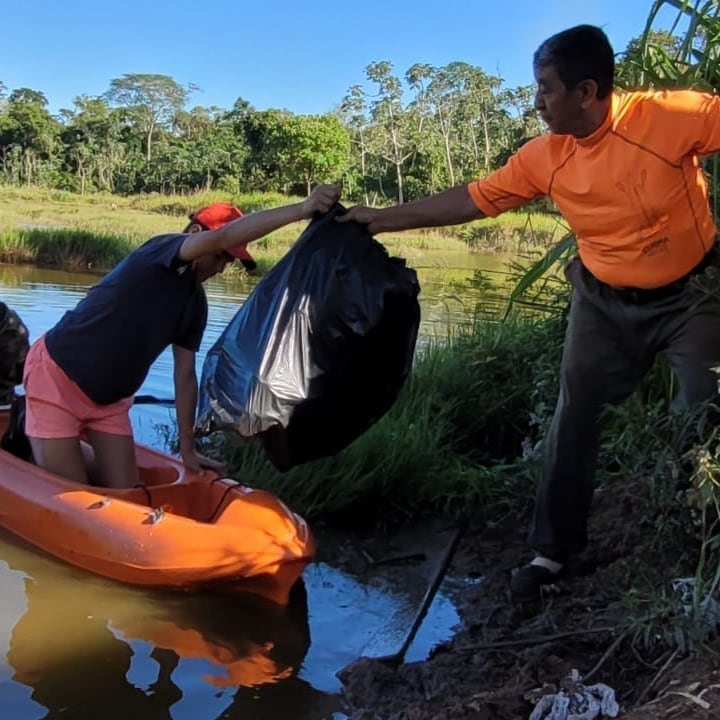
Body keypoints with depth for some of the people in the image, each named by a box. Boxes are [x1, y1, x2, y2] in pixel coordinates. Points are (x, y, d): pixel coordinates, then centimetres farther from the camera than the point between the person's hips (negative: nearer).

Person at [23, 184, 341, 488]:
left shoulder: (195, 303, 4)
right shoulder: (162, 251, -19)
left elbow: (185, 376, 7)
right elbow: (224, 237, -37)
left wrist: (187, 449, 6)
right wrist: (302, 209, -44)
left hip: (109, 400, 8)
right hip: (57, 377, -8)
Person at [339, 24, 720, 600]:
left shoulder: (672, 116, -24)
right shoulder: (545, 157, -10)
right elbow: (470, 200, -3)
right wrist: (382, 219, -2)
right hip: (604, 302, 4)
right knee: (574, 420, 5)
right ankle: (553, 551, 18)